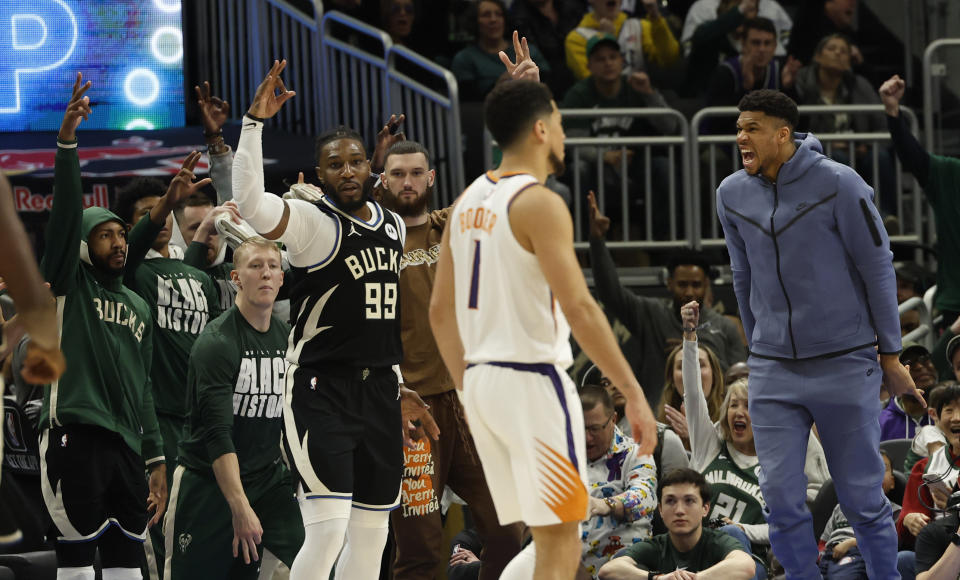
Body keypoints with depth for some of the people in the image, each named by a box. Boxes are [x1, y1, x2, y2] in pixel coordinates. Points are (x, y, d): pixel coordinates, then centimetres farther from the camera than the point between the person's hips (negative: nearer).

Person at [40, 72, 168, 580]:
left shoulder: (139, 308, 23)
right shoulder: (68, 283, 5)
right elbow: (66, 212, -10)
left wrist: (156, 461, 17)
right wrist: (67, 141, -23)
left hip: (126, 444, 7)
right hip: (74, 437, -7)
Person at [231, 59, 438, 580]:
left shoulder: (393, 226, 14)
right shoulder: (311, 221, -8)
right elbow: (249, 203, -29)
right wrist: (254, 123, -32)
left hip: (378, 392, 8)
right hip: (320, 393, -7)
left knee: (371, 533, 9)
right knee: (328, 528, -17)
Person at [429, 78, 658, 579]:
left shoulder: (469, 201, 12)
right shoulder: (539, 203, -13)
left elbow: (440, 310, 16)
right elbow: (578, 308, -20)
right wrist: (634, 395, -17)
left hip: (481, 381, 8)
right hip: (532, 382, -8)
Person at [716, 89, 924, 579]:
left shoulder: (838, 184, -11)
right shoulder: (731, 194, 2)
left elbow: (877, 269, -5)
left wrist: (890, 355, -3)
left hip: (845, 367, -4)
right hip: (773, 372, 4)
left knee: (861, 498, 2)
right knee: (781, 500, -2)